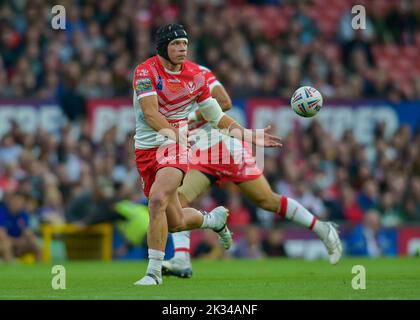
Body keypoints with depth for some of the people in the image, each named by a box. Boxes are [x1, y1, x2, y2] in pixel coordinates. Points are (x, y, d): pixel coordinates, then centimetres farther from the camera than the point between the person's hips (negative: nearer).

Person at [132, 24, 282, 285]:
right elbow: (150, 112, -20)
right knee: (175, 223, 4)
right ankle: (214, 219, 38)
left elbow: (217, 116, 14)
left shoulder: (196, 75, 4)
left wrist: (249, 135, 8)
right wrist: (173, 133, -35)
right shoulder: (146, 71, -8)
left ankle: (154, 271, -21)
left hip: (174, 146, 0)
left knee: (157, 199, -28)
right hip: (146, 149, 0)